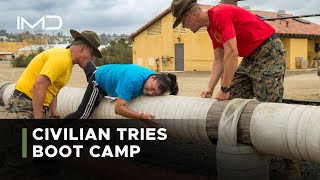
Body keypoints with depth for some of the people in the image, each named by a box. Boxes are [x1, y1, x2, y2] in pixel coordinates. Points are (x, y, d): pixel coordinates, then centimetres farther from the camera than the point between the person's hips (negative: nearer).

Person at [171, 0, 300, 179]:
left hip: (269, 52, -10)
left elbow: (232, 53, -26)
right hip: (250, 57, 10)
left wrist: (224, 90, -19)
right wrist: (210, 88, -1)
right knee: (232, 102, 5)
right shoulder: (211, 26, 9)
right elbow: (219, 61, 10)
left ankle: (291, 163, -1)